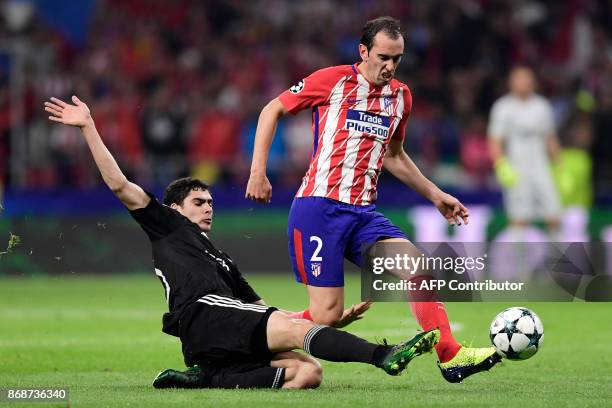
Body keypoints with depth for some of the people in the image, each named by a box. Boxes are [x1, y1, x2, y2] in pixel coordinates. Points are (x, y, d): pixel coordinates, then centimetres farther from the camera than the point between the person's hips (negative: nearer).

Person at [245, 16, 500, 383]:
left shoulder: (401, 96, 13)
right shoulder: (332, 80, -4)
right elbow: (272, 111, 5)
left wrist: (435, 194, 27)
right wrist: (258, 172, -3)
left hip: (364, 214, 6)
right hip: (319, 209, -6)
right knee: (327, 314, -11)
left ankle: (451, 357, -14)